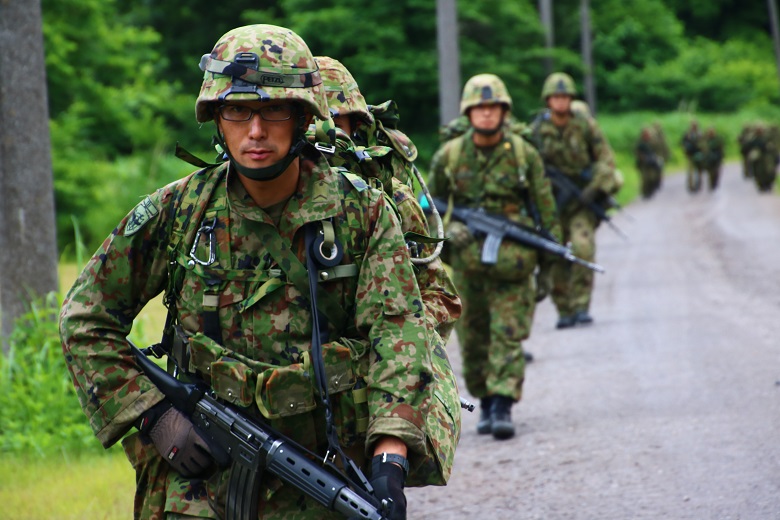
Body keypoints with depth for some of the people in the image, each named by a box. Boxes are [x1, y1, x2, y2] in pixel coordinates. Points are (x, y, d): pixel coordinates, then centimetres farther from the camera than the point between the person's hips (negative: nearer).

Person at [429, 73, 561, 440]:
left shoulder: (524, 154, -1)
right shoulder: (448, 156, 1)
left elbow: (545, 207, 5)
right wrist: (446, 229, 0)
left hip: (512, 260, -2)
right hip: (466, 259, 2)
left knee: (508, 334, -8)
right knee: (472, 337, 8)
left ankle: (503, 407, -11)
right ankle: (484, 402, 23)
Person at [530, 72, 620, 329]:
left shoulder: (586, 125, -5)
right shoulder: (537, 129, -4)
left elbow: (606, 159, -2)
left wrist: (595, 189, -13)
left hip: (582, 199, -1)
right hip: (551, 200, 1)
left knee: (583, 248, -19)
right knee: (556, 257, 1)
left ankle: (581, 307, -12)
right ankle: (564, 312, 13)